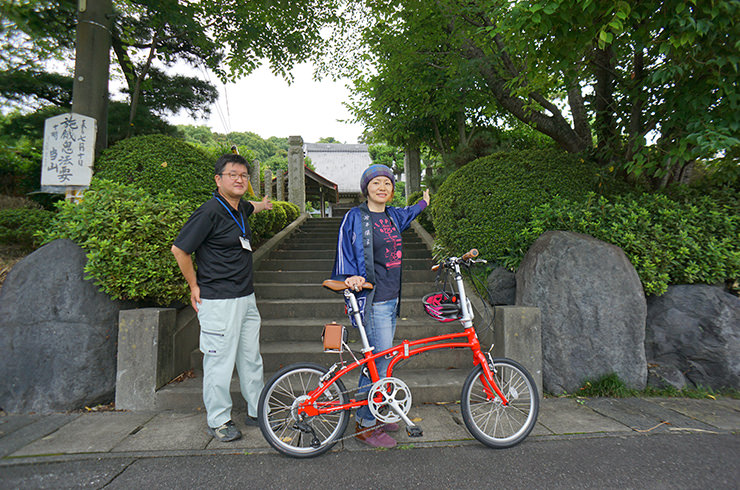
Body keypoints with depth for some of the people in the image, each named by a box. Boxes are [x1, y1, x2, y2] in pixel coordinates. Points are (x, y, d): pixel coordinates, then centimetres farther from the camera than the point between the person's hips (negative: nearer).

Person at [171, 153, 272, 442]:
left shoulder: (240, 209, 10)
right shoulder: (210, 212, -14)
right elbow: (179, 249, -12)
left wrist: (263, 205, 57)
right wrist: (194, 286, -5)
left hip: (246, 298, 8)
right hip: (218, 301, -8)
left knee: (251, 358, 16)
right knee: (220, 361, 2)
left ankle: (257, 412, 31)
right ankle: (218, 421, 20)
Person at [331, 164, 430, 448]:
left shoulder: (392, 215, 13)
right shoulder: (355, 217, -8)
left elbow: (405, 218, 36)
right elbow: (345, 251, -9)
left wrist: (423, 203, 49)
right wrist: (350, 277, -24)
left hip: (392, 298, 8)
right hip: (372, 299, -7)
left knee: (377, 360, 15)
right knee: (380, 361, -6)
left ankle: (372, 414, 30)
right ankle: (365, 425, 11)